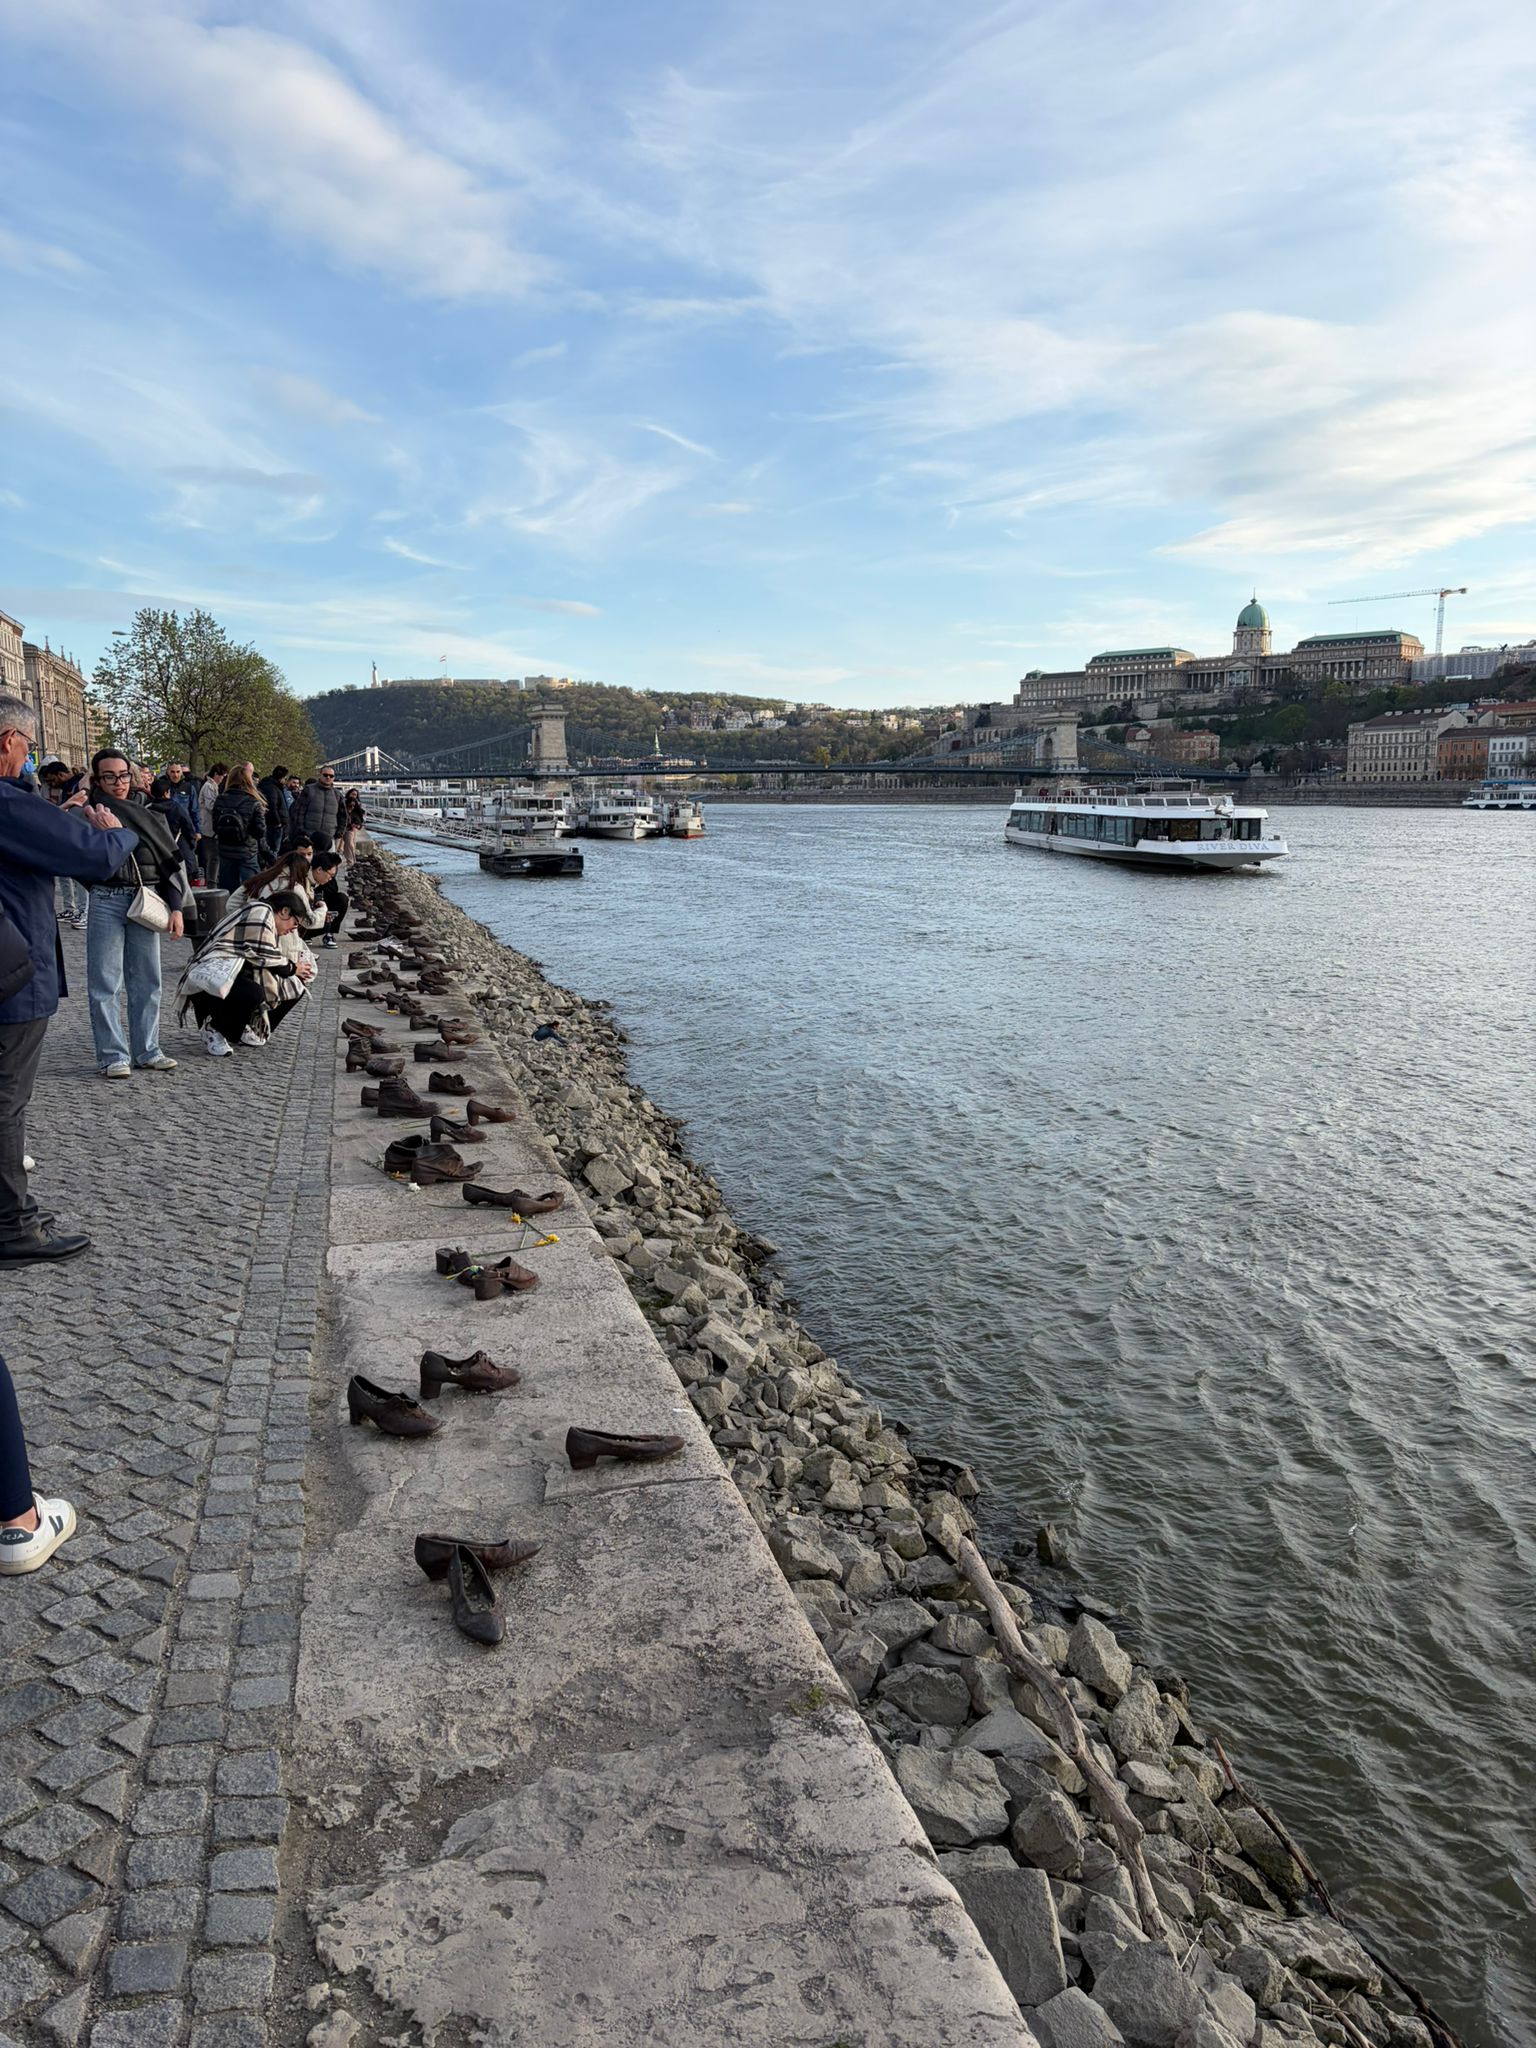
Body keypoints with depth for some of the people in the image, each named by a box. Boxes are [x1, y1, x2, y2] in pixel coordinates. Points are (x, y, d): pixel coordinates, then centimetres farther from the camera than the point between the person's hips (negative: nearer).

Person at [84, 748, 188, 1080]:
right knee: (105, 983, -1)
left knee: (147, 981, 9)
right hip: (106, 902, -3)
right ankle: (113, 1055, 6)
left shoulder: (150, 815, 11)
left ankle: (147, 1050, 18)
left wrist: (176, 907, 3)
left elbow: (171, 863, 10)